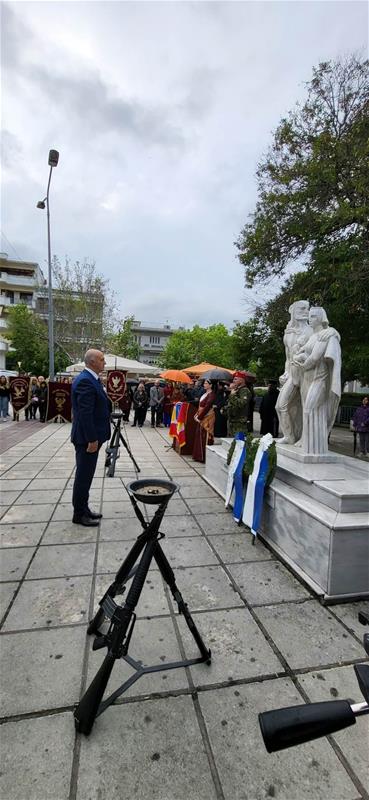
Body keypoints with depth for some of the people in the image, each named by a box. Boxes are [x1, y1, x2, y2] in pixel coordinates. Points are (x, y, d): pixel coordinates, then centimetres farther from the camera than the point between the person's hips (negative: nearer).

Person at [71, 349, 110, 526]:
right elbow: (85, 413, -25)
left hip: (91, 436, 10)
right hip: (87, 438, -10)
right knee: (83, 476, 2)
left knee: (86, 475, 17)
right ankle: (79, 514, 16)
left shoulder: (91, 379, 12)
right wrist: (92, 439, -23)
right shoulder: (85, 381, -20)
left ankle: (83, 509, 30)